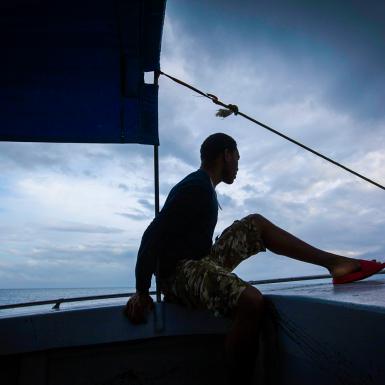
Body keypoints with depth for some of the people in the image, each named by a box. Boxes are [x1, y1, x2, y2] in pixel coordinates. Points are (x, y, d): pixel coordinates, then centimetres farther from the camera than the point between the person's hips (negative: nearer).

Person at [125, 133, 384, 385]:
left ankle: (335, 262, 7)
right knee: (251, 301, -35)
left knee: (256, 224, 11)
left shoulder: (203, 186, 17)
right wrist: (142, 293, -19)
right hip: (180, 272, -10)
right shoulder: (196, 187, -15)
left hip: (199, 261, 10)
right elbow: (153, 234, -21)